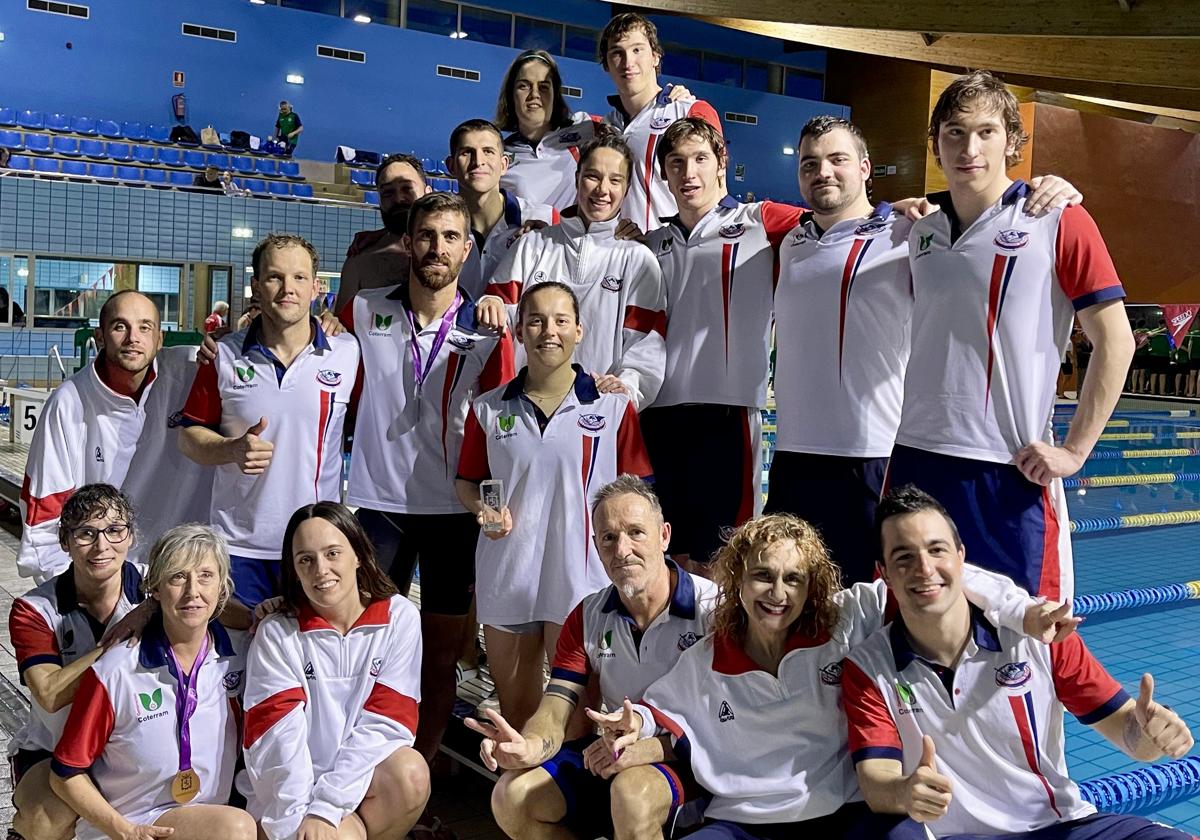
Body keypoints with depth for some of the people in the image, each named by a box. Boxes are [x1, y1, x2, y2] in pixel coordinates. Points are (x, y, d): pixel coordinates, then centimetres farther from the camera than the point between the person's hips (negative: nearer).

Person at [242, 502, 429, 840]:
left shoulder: (399, 617, -7)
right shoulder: (276, 634, -8)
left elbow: (384, 723, -12)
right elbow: (278, 738, -14)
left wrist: (325, 808, -19)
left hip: (362, 777, 2)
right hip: (290, 786, -2)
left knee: (411, 775, -29)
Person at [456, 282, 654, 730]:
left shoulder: (613, 406, 1)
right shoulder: (489, 408, 6)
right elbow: (466, 482, 14)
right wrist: (484, 507, -8)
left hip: (582, 579, -2)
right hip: (505, 576, 3)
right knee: (513, 712, 15)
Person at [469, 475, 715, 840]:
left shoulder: (713, 608, -16)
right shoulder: (587, 617, 4)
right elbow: (556, 709, -4)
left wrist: (648, 749, -32)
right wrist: (530, 748, -28)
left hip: (687, 760, -6)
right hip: (611, 752, 6)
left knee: (632, 794, -37)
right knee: (512, 797, -13)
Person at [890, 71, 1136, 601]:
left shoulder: (1058, 223, -3)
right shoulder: (920, 231, 11)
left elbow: (1115, 341, -5)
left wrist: (1075, 450, -8)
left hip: (1008, 472, -4)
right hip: (915, 461, 5)